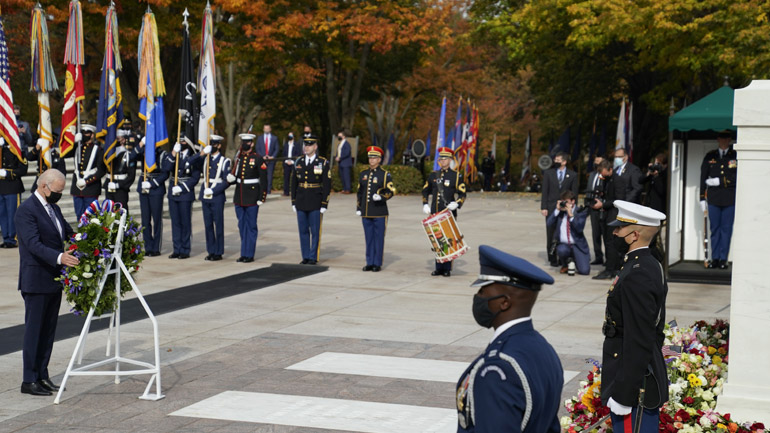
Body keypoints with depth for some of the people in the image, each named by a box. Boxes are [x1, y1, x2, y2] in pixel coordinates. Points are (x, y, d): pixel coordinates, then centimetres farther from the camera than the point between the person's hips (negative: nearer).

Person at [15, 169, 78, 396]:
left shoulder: (54, 208, 13)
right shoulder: (27, 210, -15)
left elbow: (70, 233, 15)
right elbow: (34, 244, -25)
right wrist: (59, 257, -37)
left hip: (54, 280, 8)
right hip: (36, 281, -8)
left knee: (48, 330, 12)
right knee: (34, 330, -2)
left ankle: (42, 376, 20)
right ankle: (29, 381, 5)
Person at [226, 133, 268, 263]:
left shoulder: (258, 159, -6)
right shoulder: (238, 158, 11)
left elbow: (263, 180, -8)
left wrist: (261, 198, -12)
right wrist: (231, 178, -6)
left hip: (252, 198, -6)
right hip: (239, 197, 6)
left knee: (251, 226, -1)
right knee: (242, 225, 9)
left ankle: (249, 254, 3)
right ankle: (244, 253, 17)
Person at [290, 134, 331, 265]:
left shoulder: (323, 163, -4)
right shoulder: (298, 162, 8)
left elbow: (327, 185, -5)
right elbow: (294, 183, 12)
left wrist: (324, 204, -10)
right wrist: (293, 202, 8)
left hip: (315, 203, -4)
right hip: (301, 202, 4)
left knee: (315, 232, 1)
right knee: (303, 231, 7)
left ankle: (314, 257, 8)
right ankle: (305, 257, 15)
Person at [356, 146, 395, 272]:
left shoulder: (385, 175, -1)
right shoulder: (363, 174, 14)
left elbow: (391, 191, -5)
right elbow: (360, 192, 18)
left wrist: (381, 197, -22)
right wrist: (358, 208, 12)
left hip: (379, 213, -4)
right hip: (366, 213, 4)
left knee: (379, 238, -1)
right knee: (369, 238, 7)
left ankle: (377, 264, 5)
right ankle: (370, 263, 13)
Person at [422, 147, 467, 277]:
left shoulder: (456, 176, 1)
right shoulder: (433, 175, 12)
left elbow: (462, 194, -2)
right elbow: (425, 191, 20)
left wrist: (456, 204, -20)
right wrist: (425, 205, 6)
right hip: (434, 214, 4)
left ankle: (447, 268, 5)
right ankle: (439, 268, 13)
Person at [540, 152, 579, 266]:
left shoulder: (572, 175, 4)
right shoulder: (548, 173, 6)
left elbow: (574, 193, 4)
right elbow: (545, 191, 3)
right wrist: (544, 207, -5)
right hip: (551, 208, 1)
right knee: (551, 234, 3)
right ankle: (552, 258, 11)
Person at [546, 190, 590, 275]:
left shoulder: (580, 211, -3)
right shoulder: (559, 211, 6)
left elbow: (579, 228, -17)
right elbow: (550, 223, -7)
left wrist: (571, 215, -23)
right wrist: (557, 210, -12)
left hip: (577, 245, -1)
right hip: (563, 244, 1)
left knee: (584, 271, -16)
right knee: (562, 250, -38)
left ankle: (574, 259, 20)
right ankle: (565, 265, -1)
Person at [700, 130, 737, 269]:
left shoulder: (736, 156, 4)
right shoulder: (709, 157, 10)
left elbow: (738, 178, -5)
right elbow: (703, 178, 10)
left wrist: (719, 181, -11)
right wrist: (702, 198, 6)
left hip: (730, 199, -2)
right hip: (713, 198, 2)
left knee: (726, 229, 1)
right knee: (715, 228, 4)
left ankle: (723, 259, 6)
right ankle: (715, 258, 10)